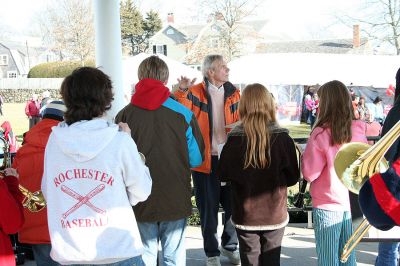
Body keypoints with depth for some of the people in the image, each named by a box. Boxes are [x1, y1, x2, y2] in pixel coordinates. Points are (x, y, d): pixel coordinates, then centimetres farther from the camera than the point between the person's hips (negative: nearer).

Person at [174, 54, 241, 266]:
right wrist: (181, 91, -29)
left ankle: (229, 245, 33)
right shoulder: (196, 92, -5)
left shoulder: (233, 93, 7)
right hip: (205, 160, -3)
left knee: (234, 205, 11)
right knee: (208, 209, 8)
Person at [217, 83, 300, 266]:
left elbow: (222, 175, -4)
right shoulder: (282, 138, -12)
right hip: (275, 215, 1)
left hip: (245, 215, 0)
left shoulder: (235, 139, -14)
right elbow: (293, 177, -4)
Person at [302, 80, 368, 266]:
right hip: (353, 201, 5)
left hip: (328, 205, -5)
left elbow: (309, 173, -12)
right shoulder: (358, 130, -1)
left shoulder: (321, 133, -16)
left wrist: (306, 155, 3)